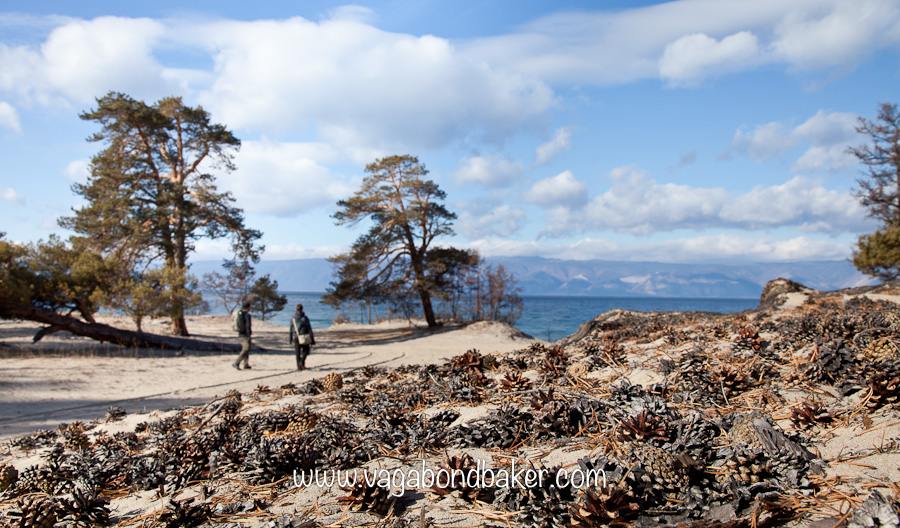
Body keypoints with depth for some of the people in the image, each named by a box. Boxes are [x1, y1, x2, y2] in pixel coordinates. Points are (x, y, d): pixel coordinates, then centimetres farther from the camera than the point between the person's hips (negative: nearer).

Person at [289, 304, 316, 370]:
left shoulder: (293, 318, 1)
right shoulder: (305, 318, -7)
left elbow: (291, 329, 5)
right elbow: (309, 329, -6)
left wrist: (290, 339, 15)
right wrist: (312, 339, -2)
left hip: (295, 337, 2)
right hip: (304, 338, -2)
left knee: (298, 353, 11)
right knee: (306, 351, 13)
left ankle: (299, 367, 10)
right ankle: (302, 362, -10)